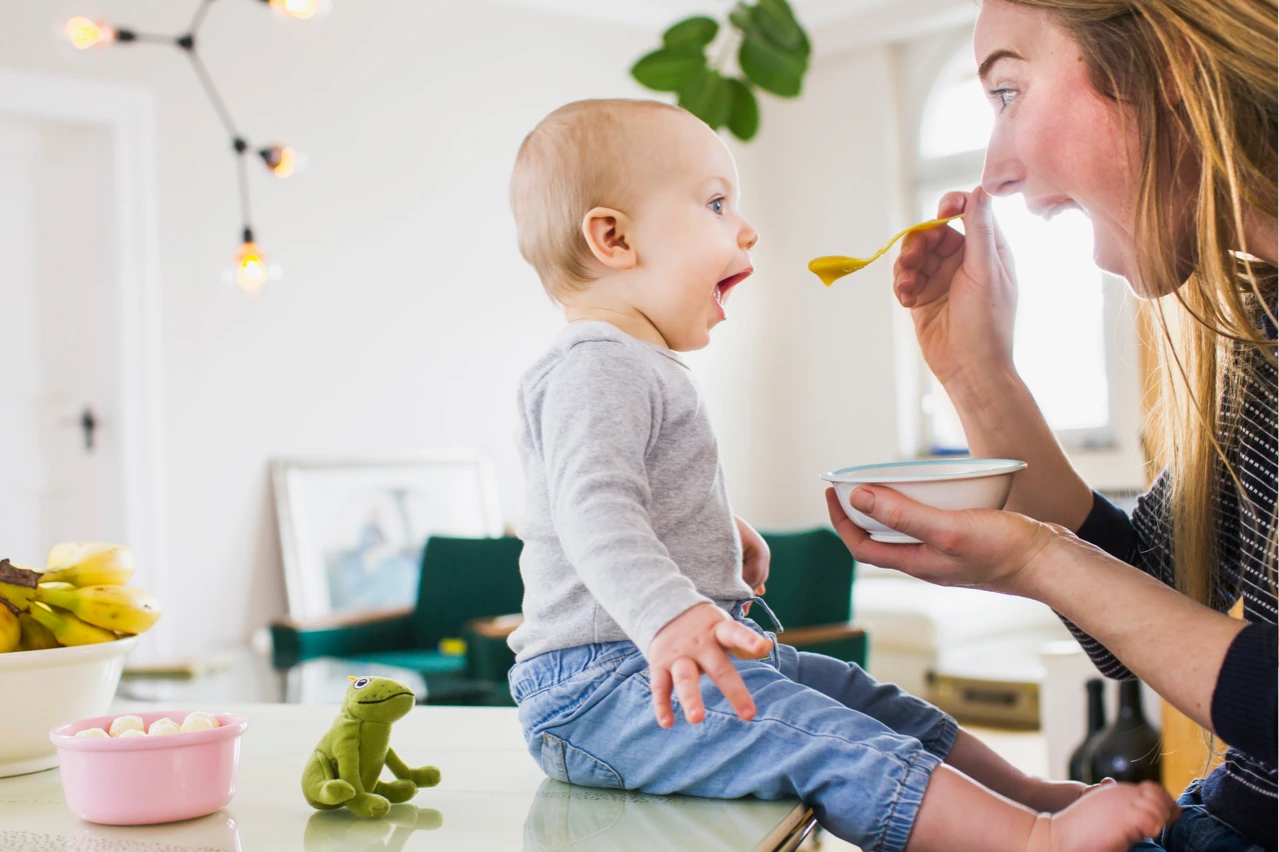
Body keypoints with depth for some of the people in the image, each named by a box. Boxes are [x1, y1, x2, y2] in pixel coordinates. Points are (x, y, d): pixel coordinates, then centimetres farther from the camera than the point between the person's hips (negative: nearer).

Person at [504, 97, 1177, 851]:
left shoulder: (645, 371, 19)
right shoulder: (596, 371, -18)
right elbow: (595, 512, -33)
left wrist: (724, 529, 38)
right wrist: (669, 617, -45)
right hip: (601, 684, -11)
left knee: (869, 702, 12)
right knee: (823, 739, -24)